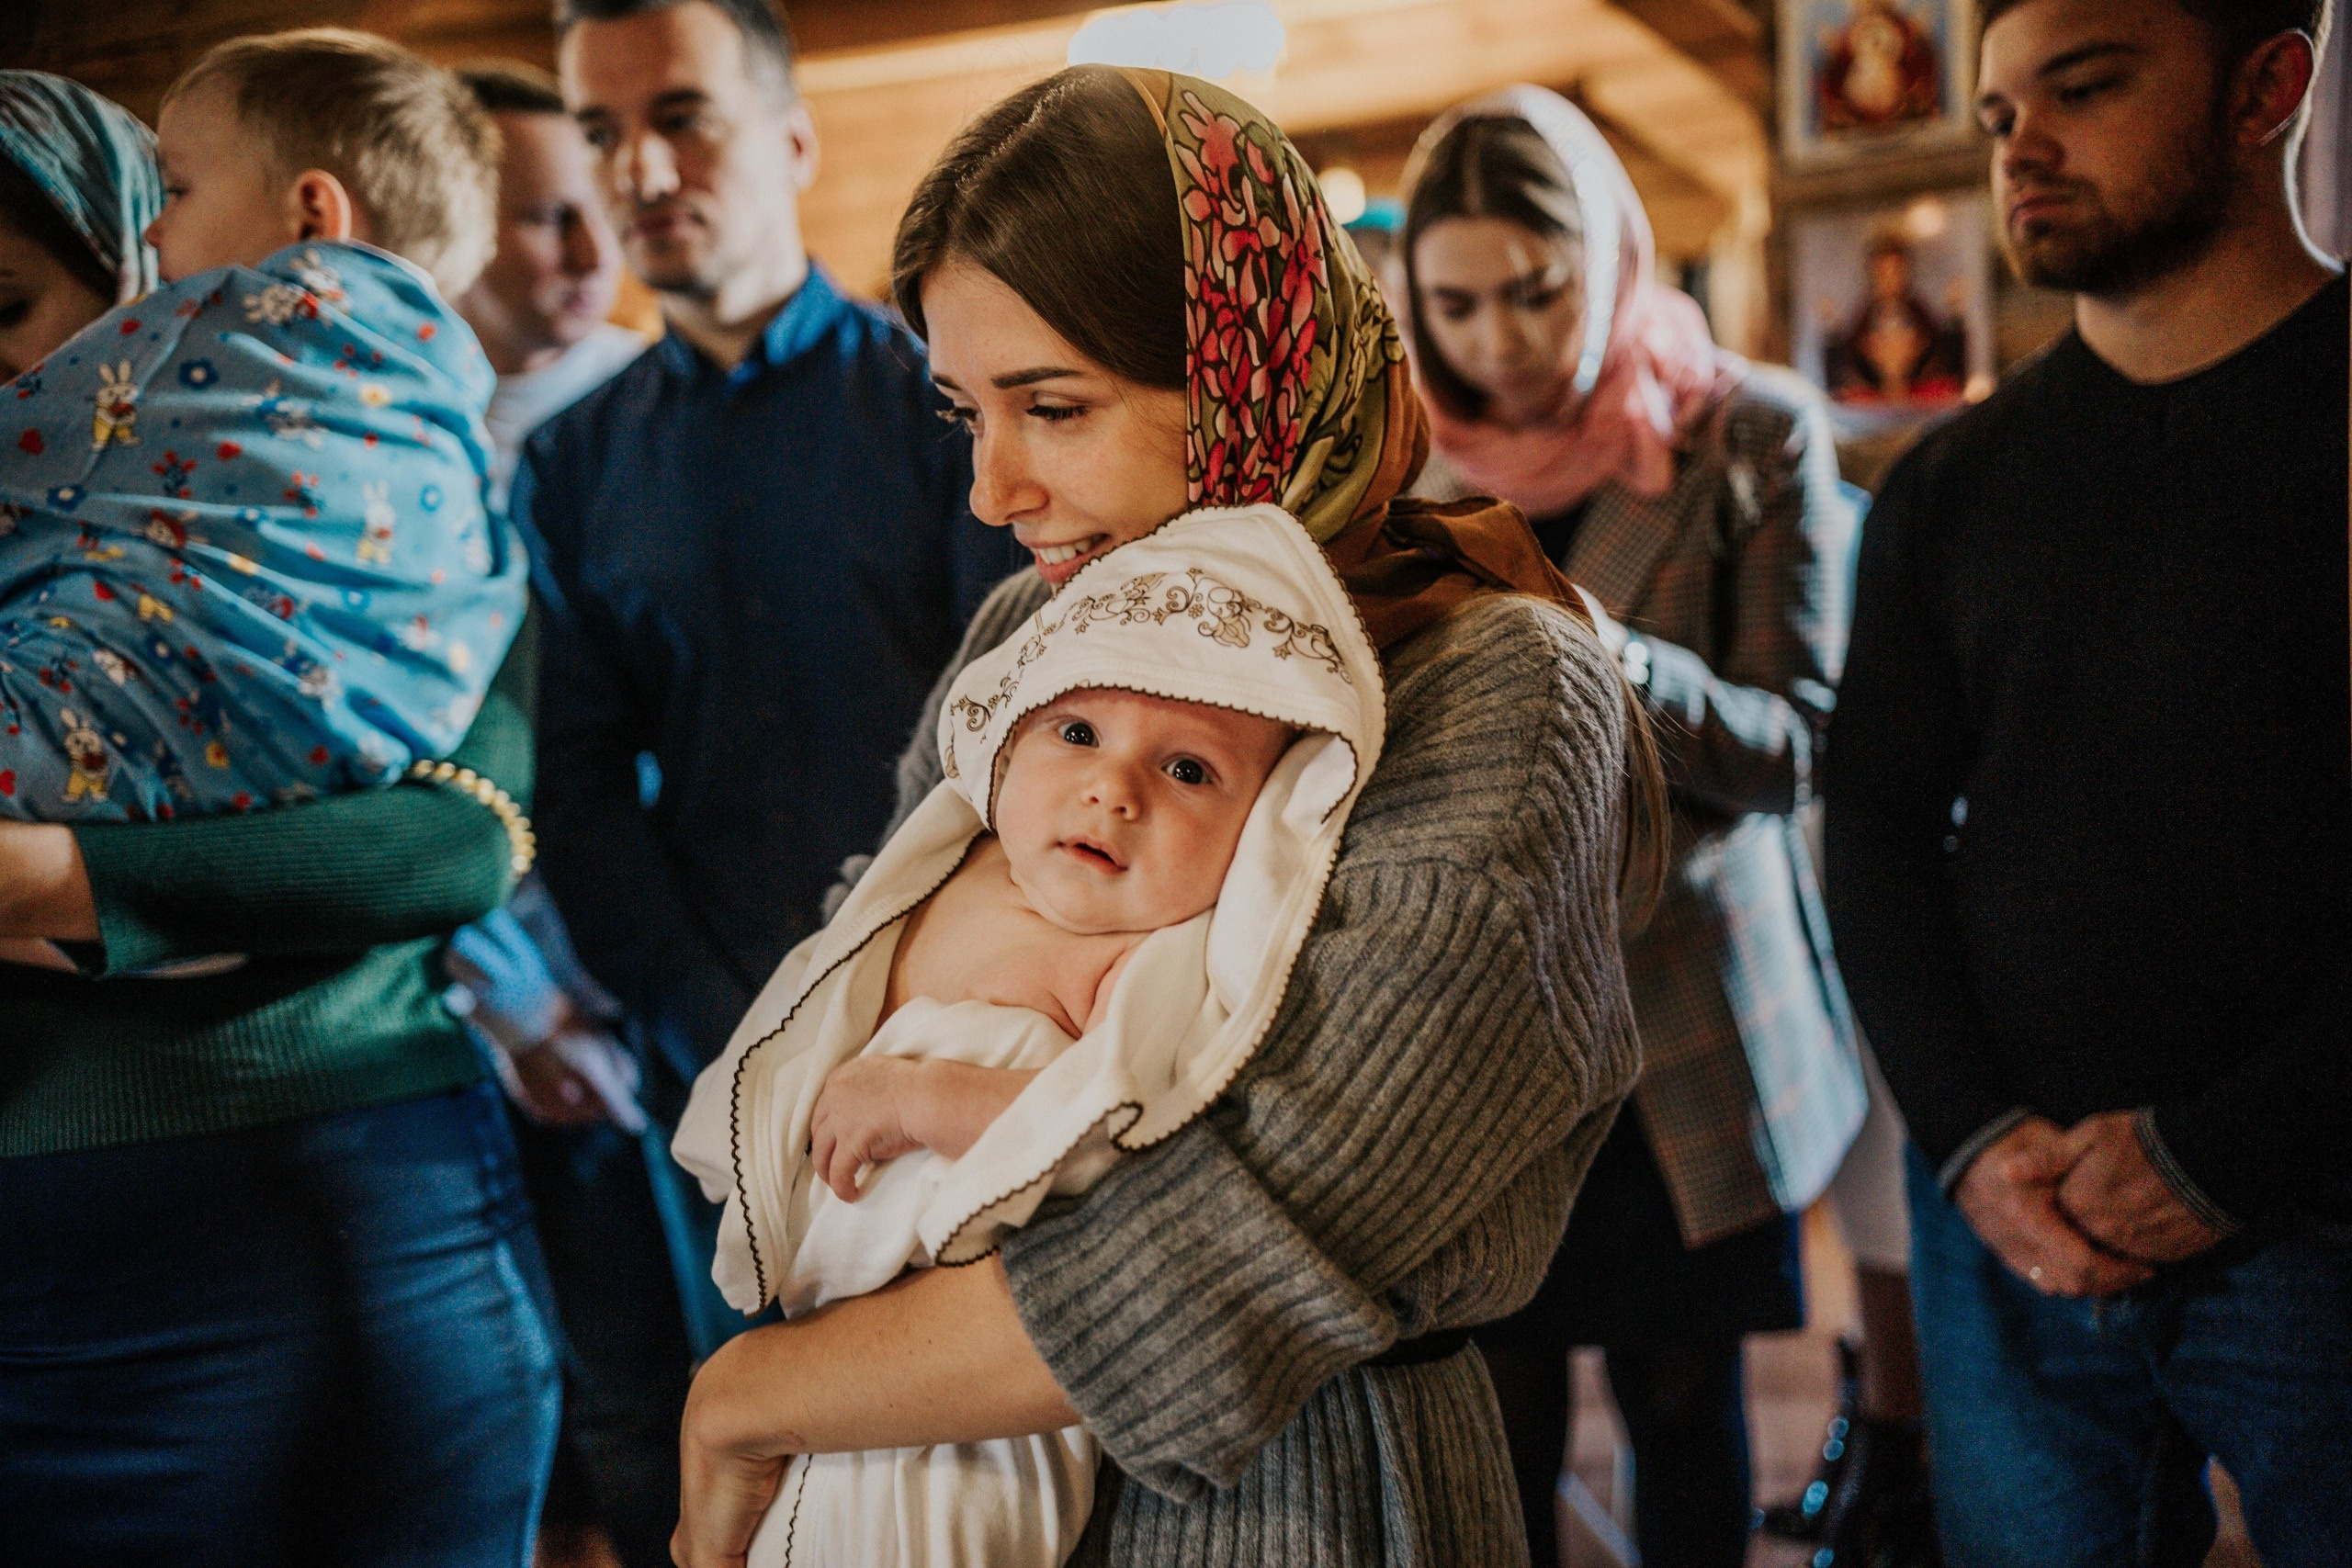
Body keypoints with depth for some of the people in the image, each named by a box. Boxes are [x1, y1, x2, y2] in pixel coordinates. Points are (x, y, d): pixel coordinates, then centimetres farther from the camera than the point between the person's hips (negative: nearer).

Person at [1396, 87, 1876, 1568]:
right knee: (1496, 1417, 3)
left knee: (1684, 1404, 11)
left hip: (1687, 1026, -1)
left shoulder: (1754, 434, -3)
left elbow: (1792, 741, -10)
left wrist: (1606, 661, -27)